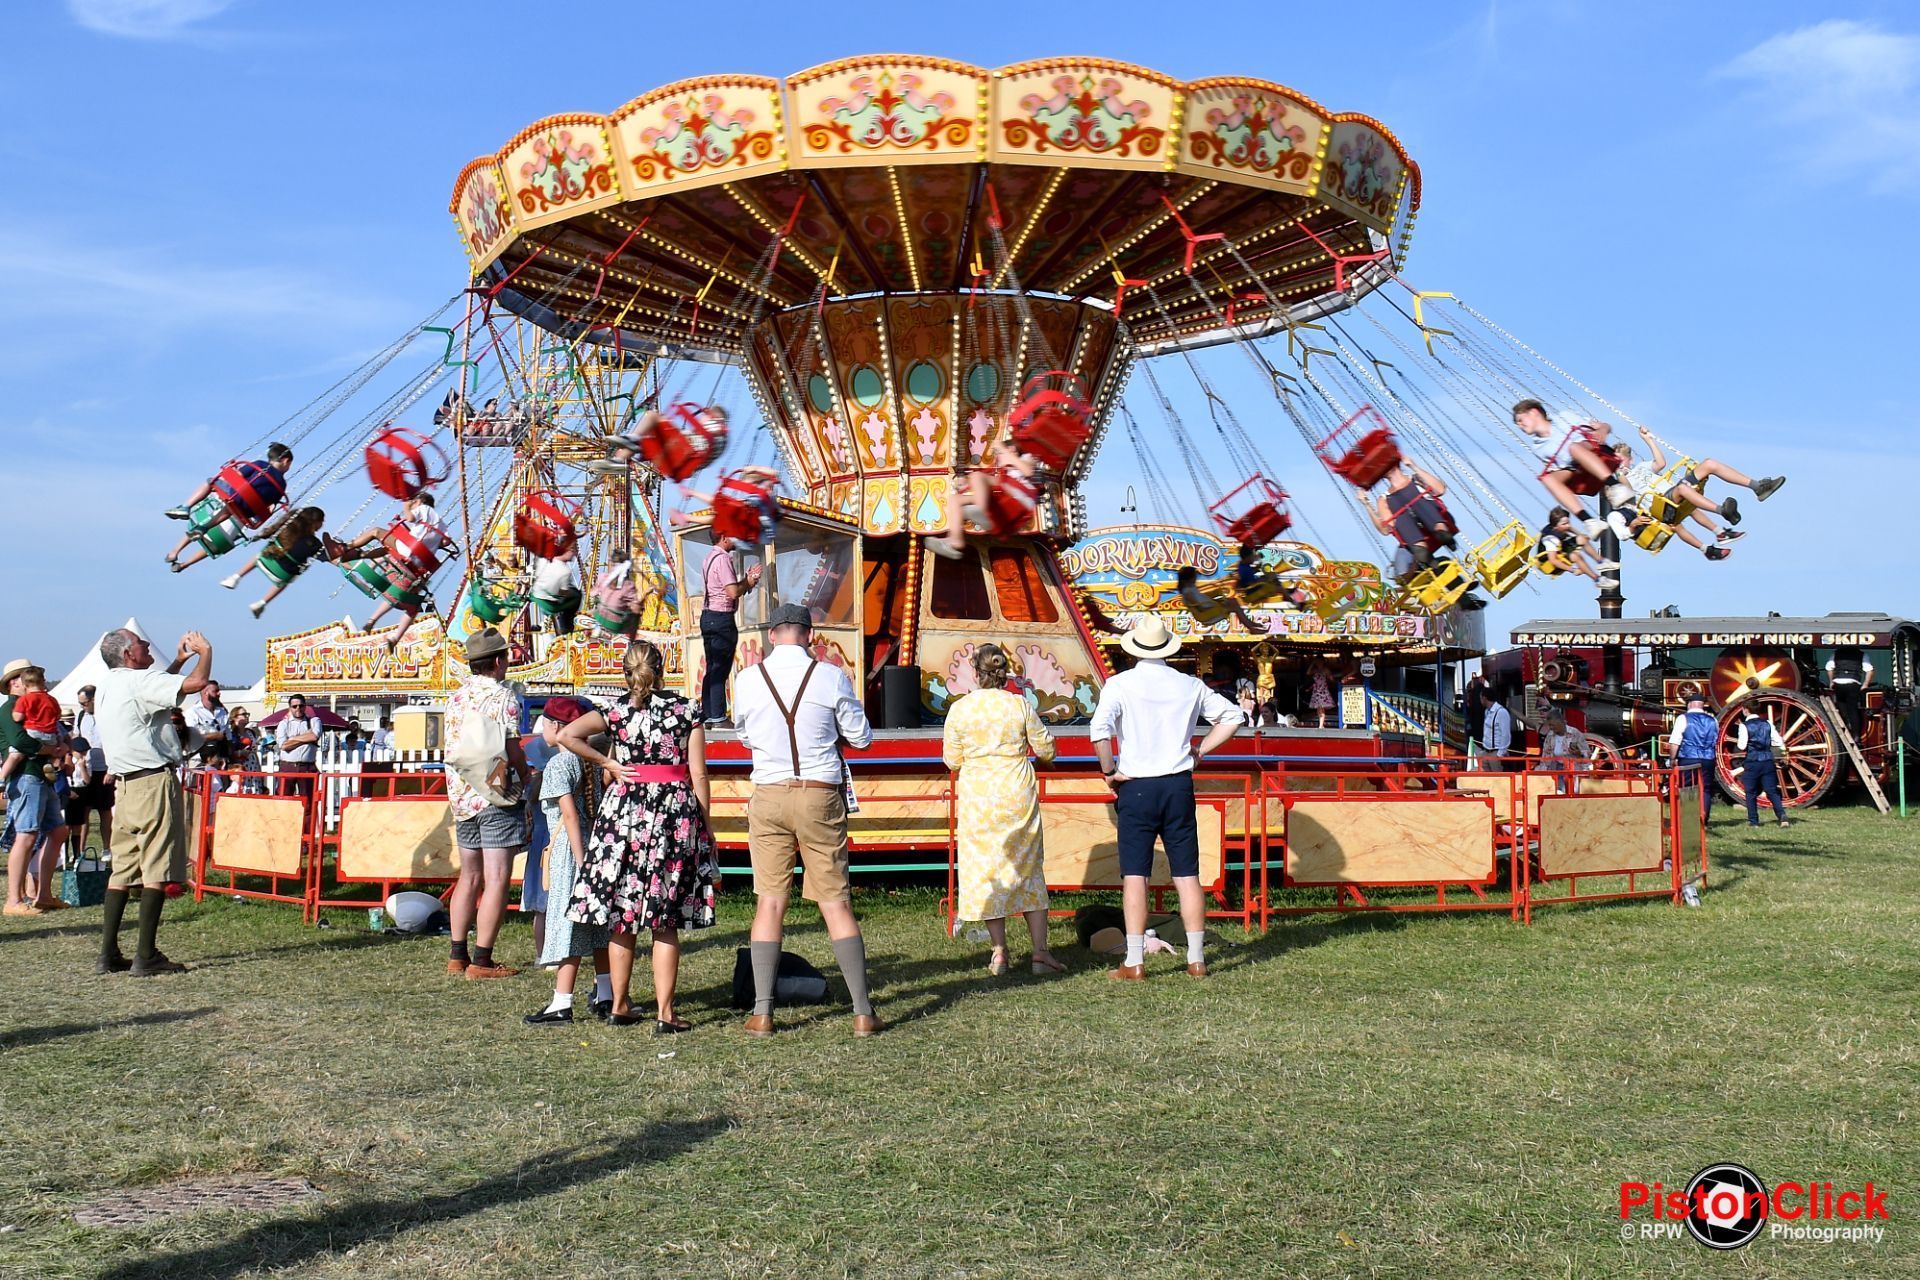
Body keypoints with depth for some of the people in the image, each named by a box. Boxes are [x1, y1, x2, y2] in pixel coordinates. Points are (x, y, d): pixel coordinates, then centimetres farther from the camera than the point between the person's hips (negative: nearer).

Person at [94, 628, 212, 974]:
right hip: (155, 781, -9)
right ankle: (146, 956, -6)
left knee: (123, 868, 10)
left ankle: (109, 953, 11)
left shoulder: (109, 683, 15)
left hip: (127, 783, 9)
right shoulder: (139, 680, -13)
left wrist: (180, 660, 29)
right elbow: (196, 683, -23)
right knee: (157, 870, -6)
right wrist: (205, 652, -4)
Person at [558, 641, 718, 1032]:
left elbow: (567, 735, -10)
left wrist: (607, 764, -1)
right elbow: (699, 776, -2)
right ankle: (665, 1014, 1)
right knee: (666, 923, 2)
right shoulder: (686, 711, 1)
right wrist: (707, 827, 6)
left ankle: (620, 1005, 19)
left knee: (622, 916, 12)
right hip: (676, 813, -1)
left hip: (624, 810, 1)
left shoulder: (617, 712, 3)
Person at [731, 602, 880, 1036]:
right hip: (821, 796, -1)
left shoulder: (749, 679, 0)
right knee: (836, 903, 3)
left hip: (768, 797, 1)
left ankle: (762, 1012, 5)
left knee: (770, 900, 6)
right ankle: (863, 1012, 5)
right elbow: (861, 737, 4)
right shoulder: (831, 676, -5)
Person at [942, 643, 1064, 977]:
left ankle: (1000, 953, 7)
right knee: (1028, 868, 9)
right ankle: (1041, 951, 7)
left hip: (977, 795, -1)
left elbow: (952, 760, 2)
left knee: (984, 870, 7)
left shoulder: (959, 709, -3)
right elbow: (1046, 750, 3)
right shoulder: (1021, 705, -3)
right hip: (1018, 792, 1)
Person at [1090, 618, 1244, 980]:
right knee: (1187, 875, 8)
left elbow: (1099, 730, -20)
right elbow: (1232, 716, 13)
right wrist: (1200, 750, 15)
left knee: (1134, 875, 0)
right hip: (1179, 786, 3)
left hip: (1136, 787, -3)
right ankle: (1197, 959, 13)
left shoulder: (1120, 684, -5)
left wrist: (1110, 771, -7)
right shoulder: (1189, 685, 6)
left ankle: (1134, 963, -1)